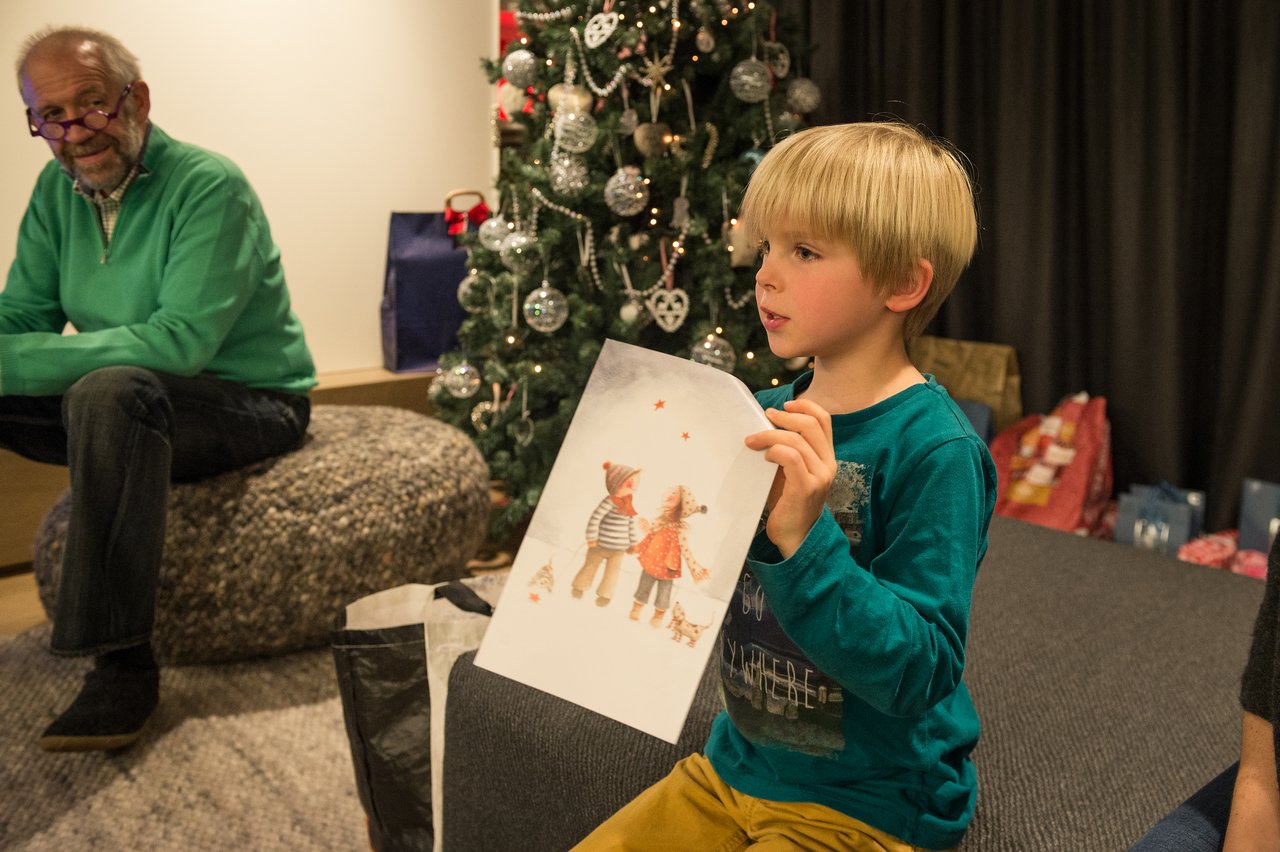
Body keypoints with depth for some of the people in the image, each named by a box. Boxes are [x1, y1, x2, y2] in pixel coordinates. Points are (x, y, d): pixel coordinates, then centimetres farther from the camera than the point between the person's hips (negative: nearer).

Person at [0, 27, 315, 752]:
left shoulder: (208, 187, -17)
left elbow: (182, 340, -28)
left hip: (251, 406, -7)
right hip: (133, 412, 7)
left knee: (112, 391, -36)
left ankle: (124, 664, -31)